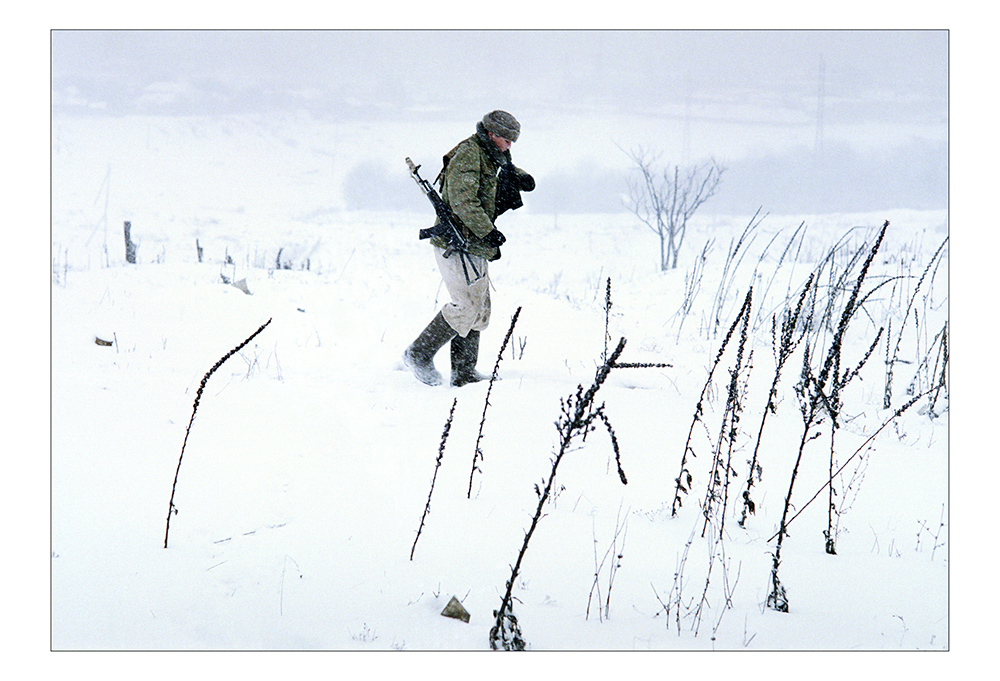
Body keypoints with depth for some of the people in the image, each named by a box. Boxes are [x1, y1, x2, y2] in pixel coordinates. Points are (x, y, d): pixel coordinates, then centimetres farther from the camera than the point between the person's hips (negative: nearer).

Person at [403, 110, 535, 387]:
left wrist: (521, 177, 12)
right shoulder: (468, 154, -15)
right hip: (457, 244, -10)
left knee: (479, 309, 11)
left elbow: (508, 167, 36)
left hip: (474, 247, 10)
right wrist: (488, 231, -29)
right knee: (467, 306, -12)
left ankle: (463, 373, 15)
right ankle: (419, 354, -2)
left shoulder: (490, 155, 15)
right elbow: (462, 201, -25)